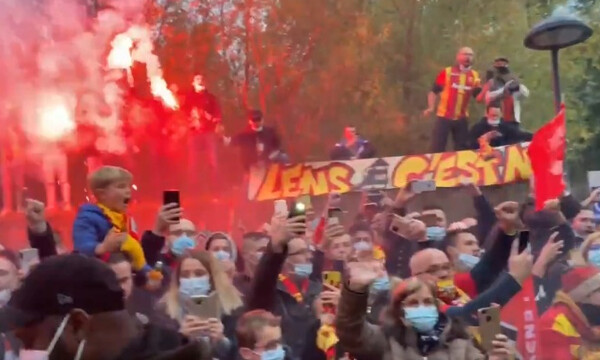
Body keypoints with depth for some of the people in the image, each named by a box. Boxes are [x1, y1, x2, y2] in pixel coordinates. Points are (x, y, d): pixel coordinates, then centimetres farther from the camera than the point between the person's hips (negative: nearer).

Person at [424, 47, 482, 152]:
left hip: (462, 119, 3)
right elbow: (434, 91, 0)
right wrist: (430, 107, -13)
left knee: (461, 150, 8)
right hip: (444, 117, -3)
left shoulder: (474, 76, 6)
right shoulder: (447, 72, -3)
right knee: (437, 149, -5)